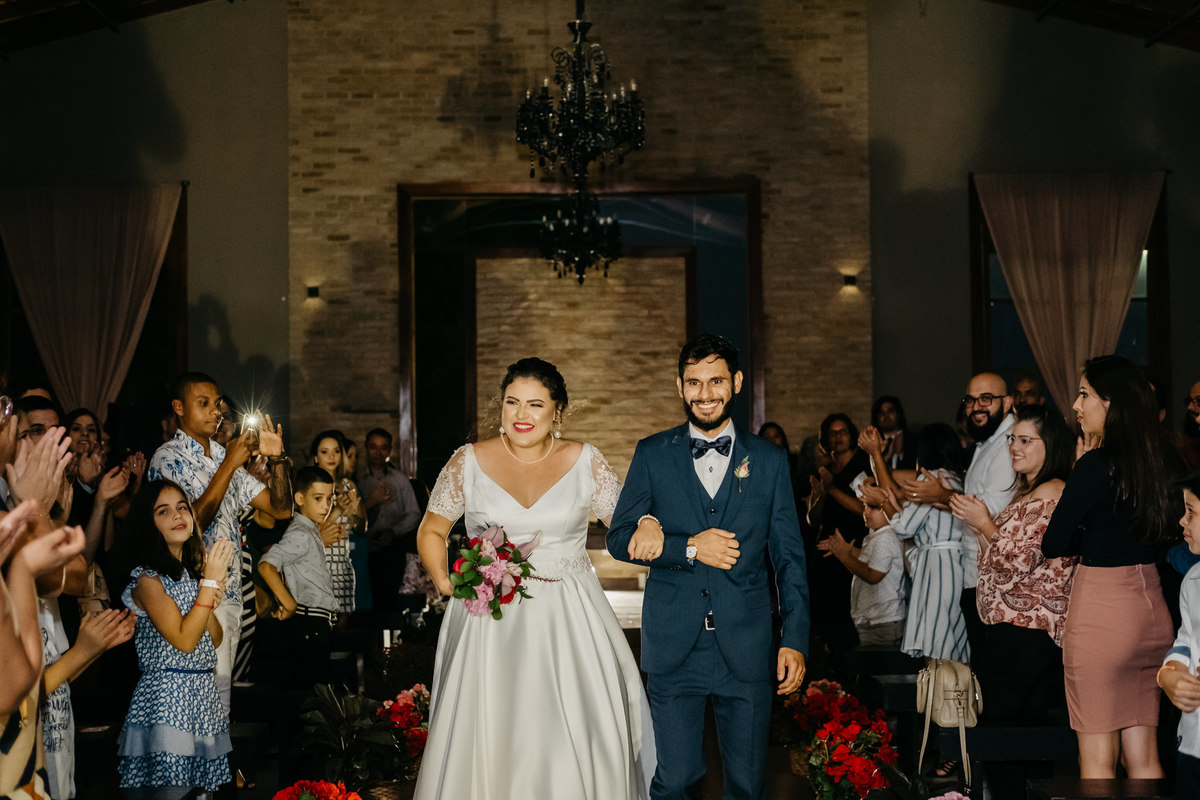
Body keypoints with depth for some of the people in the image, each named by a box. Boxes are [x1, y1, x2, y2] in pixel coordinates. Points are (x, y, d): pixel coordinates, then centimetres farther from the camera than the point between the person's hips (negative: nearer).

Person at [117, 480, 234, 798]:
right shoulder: (147, 578, -9)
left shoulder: (193, 571, 13)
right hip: (167, 694, -7)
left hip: (205, 693, 7)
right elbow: (184, 640, -17)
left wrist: (211, 603, -7)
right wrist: (211, 581, -14)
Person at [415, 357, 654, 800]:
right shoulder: (470, 461, 2)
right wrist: (446, 585, -6)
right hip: (490, 620, 0)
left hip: (568, 622, 0)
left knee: (579, 739, -7)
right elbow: (431, 531, 11)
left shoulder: (584, 461, 3)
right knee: (488, 737, -5)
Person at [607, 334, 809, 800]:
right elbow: (619, 539, 2)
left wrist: (795, 640, -1)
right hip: (674, 651, 0)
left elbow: (789, 559, 6)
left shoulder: (769, 461, 5)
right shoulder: (653, 455, 4)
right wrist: (689, 548, -12)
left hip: (746, 651, 1)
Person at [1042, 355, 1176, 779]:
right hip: (1151, 608, 7)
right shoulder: (1158, 462, 5)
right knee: (1143, 756, 12)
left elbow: (1053, 545, -9)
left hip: (1101, 612, -7)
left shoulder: (1094, 465, -15)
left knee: (1098, 760, 3)